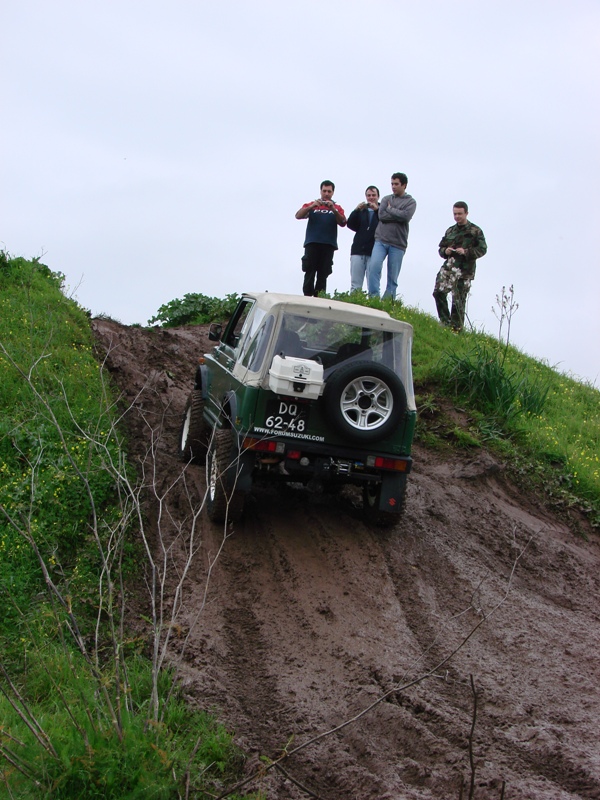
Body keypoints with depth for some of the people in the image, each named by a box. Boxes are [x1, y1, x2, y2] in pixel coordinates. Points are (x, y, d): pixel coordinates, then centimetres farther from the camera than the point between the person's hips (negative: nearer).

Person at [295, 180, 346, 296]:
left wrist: (333, 209, -16)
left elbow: (342, 223, -1)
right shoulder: (312, 205, 14)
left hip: (328, 245, 1)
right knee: (309, 273, -7)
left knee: (323, 276, -3)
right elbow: (298, 216, 0)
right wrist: (311, 207, -15)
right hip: (312, 243, -1)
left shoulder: (337, 208, 15)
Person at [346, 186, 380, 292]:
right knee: (355, 285, -1)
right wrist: (357, 210, -9)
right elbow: (350, 224, 5)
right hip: (358, 251, 3)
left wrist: (377, 210, -16)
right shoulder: (361, 211, 19)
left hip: (374, 252, -3)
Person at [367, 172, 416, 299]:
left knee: (393, 277, -1)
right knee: (374, 266, -20)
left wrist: (390, 209, -2)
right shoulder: (386, 199, 15)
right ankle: (373, 297, -19)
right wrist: (398, 215, -5)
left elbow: (406, 216, -11)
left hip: (398, 245, -1)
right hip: (381, 241, 1)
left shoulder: (411, 202, 8)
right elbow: (381, 215, -2)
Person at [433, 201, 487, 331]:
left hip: (464, 270, -4)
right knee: (439, 291, -12)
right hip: (448, 266, 5)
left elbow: (482, 249, -3)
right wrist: (445, 251, -2)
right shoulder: (450, 231, 18)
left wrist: (466, 252, -16)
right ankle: (445, 321, 0)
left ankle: (456, 327, 6)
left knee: (458, 300, -4)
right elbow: (441, 248, 22)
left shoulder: (475, 231, 3)